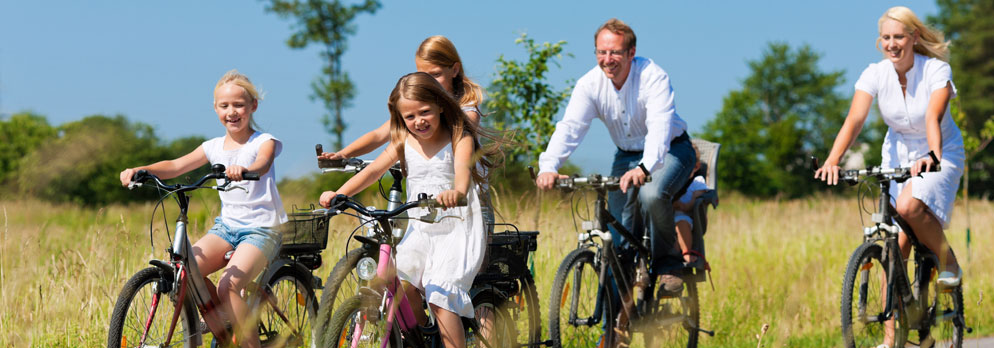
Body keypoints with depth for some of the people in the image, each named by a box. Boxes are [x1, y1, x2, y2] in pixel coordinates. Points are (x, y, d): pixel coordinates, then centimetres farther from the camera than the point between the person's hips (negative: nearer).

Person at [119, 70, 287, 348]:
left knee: (227, 286, -28)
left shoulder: (264, 141, -5)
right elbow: (177, 166, 0)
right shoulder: (215, 147, 10)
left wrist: (244, 170, -53)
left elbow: (263, 163, -29)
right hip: (226, 225, 5)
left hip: (261, 228, -5)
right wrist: (140, 170, -18)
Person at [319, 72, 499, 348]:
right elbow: (374, 170, -1)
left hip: (457, 229, -5)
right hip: (419, 229, 5)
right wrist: (338, 194, -17)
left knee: (440, 296, -19)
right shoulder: (404, 142, 6)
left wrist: (457, 191, -51)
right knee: (402, 287, -16)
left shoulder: (459, 139, -7)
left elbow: (463, 169, -27)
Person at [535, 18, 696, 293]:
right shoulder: (589, 85, -14)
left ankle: (664, 260, -10)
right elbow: (570, 127, -24)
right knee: (616, 238, -5)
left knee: (652, 194, -35)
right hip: (627, 155, 4)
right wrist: (549, 166, -43)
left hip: (669, 150, -4)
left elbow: (660, 126, -39)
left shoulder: (653, 77, -25)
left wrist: (644, 167, -57)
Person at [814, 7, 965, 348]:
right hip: (898, 157, 4)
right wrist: (833, 160, -41)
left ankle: (949, 262, -6)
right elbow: (854, 119, -24)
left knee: (909, 206, -34)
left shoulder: (936, 70, -19)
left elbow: (933, 117, -35)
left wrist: (933, 157, -54)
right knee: (896, 245, -3)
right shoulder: (875, 75, -12)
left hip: (939, 156, -4)